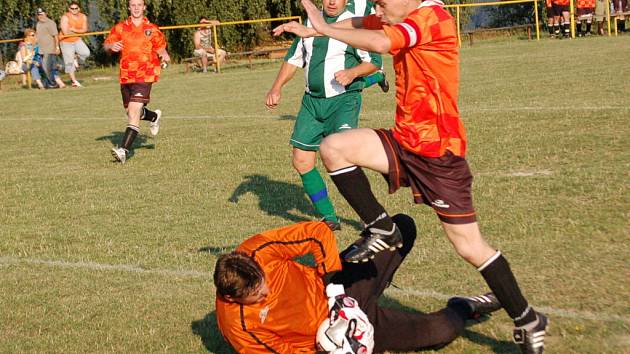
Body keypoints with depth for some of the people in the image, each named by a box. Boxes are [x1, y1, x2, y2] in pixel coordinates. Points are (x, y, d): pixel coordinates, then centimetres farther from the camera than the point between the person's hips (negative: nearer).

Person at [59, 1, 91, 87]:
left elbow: (84, 30, -8)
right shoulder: (65, 17, -17)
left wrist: (73, 30, -21)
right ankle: (74, 81, 9)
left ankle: (75, 58, 13)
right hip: (66, 42, -4)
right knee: (69, 62, -3)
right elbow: (65, 32, -24)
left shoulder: (83, 17, -2)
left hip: (77, 40, 4)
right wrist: (79, 31, -12)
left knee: (86, 53, -20)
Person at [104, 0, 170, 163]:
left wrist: (165, 55, -12)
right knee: (130, 111, 17)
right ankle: (154, 116, 49)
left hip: (144, 76, -4)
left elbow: (160, 48, 11)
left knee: (134, 111, -17)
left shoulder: (152, 29, 4)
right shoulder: (120, 27, 7)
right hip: (125, 76, 4)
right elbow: (106, 44, 6)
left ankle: (124, 150, -21)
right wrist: (112, 46, -18)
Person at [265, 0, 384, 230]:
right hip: (311, 101, 7)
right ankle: (329, 218, 18)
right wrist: (277, 88, 11)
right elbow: (294, 58, 21)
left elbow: (374, 61, -5)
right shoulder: (310, 23, 12)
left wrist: (352, 72, -24)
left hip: (343, 100, -6)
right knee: (301, 162, 4)